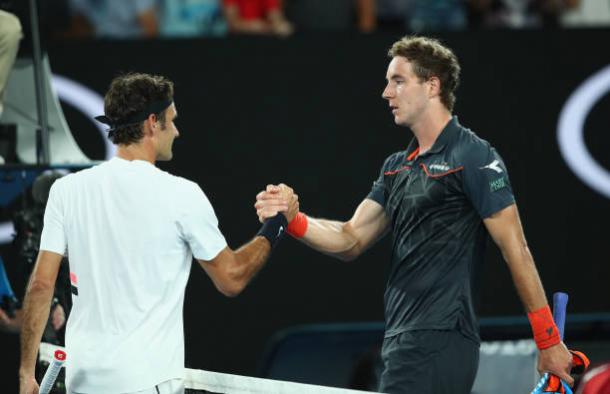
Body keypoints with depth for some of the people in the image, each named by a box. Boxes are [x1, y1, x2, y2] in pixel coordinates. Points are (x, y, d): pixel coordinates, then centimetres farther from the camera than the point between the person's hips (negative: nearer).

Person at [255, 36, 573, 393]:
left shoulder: (474, 157, -7)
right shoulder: (397, 167, 18)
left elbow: (516, 250, -9)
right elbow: (352, 240, 16)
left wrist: (549, 342, -10)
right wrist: (293, 219, -2)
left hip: (440, 340, -9)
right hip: (404, 341, 9)